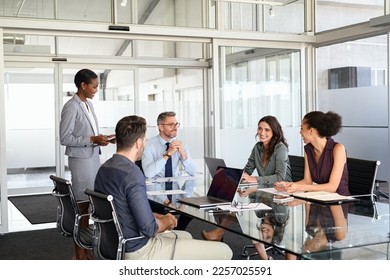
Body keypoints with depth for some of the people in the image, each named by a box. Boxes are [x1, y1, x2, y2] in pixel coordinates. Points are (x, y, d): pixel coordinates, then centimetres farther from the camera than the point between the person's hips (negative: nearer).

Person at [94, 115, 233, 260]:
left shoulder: (104, 168, 4)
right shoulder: (132, 173, -25)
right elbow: (149, 228, -26)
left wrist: (158, 217, 8)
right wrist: (166, 222, -6)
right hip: (138, 252, -10)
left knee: (186, 235, 32)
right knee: (224, 252, -6)